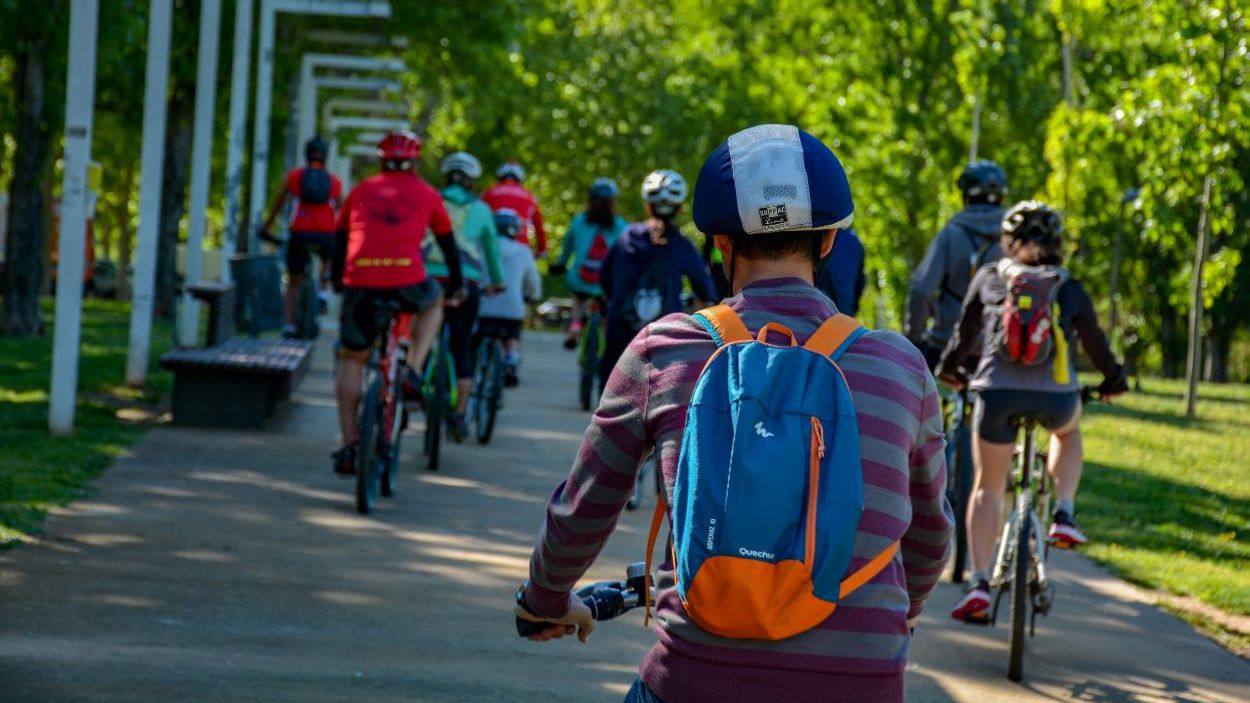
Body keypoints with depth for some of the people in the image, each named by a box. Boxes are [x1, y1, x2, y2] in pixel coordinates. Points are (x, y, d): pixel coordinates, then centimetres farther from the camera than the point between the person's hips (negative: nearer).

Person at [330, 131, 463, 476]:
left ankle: (349, 447, 8)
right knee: (433, 302, 34)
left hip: (360, 282, 1)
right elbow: (447, 242, 24)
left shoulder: (361, 191, 20)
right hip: (407, 281, -1)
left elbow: (340, 240, 28)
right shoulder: (426, 194, 16)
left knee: (351, 360, 16)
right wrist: (456, 284, 39)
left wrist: (336, 279, 43)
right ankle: (413, 372, 15)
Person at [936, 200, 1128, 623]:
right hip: (1055, 395, 0)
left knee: (987, 487, 15)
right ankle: (1064, 516, 18)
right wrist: (1113, 380, 39)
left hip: (997, 392, 0)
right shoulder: (1070, 289, 14)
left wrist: (948, 368, 36)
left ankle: (979, 584, 7)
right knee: (1067, 430, 36)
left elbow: (965, 331, 19)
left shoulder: (989, 277, 13)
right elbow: (1095, 342, 22)